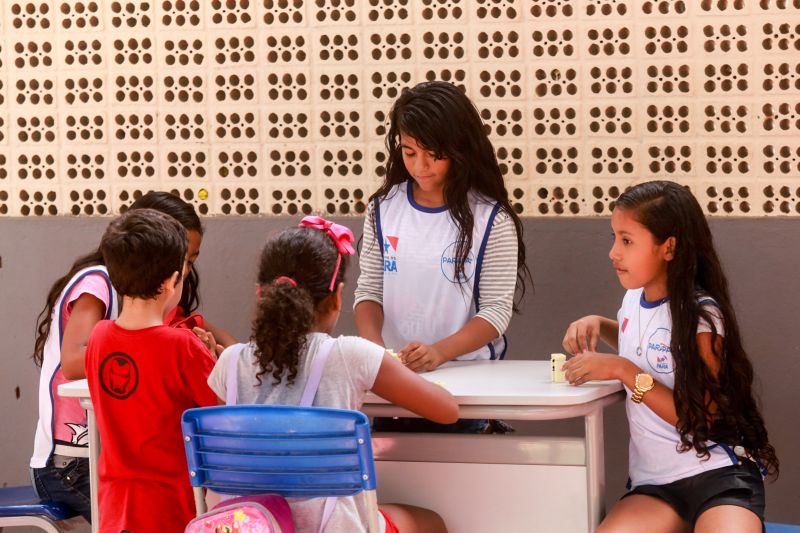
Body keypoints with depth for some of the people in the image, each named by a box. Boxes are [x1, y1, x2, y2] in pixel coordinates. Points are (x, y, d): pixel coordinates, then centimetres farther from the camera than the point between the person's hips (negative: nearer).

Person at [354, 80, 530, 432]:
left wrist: (440, 352, -21)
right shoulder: (383, 209, 6)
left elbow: (497, 309, -7)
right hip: (393, 375, 3)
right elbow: (369, 291, 8)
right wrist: (373, 342, -12)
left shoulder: (491, 219, -5)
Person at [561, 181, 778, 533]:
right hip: (655, 480, 6)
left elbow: (701, 417, -15)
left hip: (718, 472, -5)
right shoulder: (634, 296, 8)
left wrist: (623, 370, -18)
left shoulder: (699, 315, -12)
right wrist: (598, 325, 14)